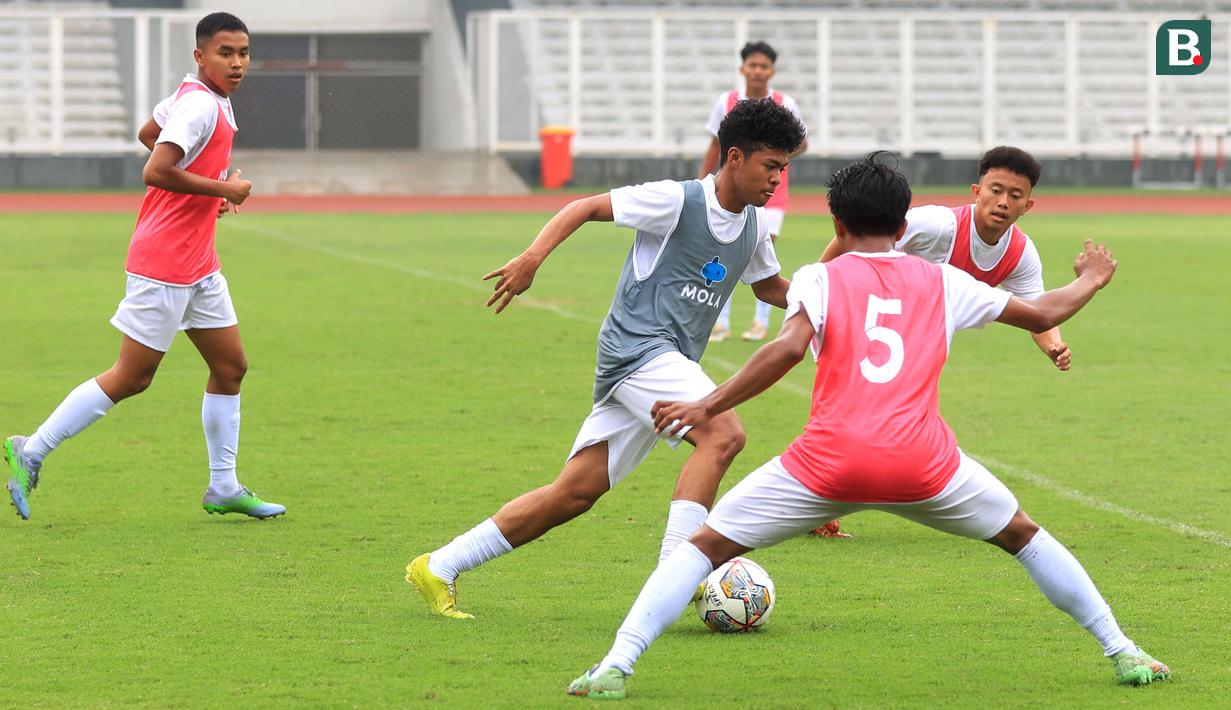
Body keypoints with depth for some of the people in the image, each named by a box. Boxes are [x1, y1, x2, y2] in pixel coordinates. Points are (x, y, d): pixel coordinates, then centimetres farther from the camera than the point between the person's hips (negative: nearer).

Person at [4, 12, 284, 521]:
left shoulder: (200, 98, 10)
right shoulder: (201, 107, -20)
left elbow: (148, 134, 27)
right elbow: (155, 172, -31)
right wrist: (223, 189, -20)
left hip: (198, 264, 10)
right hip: (165, 264, -10)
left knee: (230, 367, 10)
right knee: (132, 377, -5)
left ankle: (223, 488, 17)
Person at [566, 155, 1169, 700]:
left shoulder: (820, 279, 10)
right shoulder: (942, 282, 19)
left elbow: (789, 348, -10)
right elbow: (1041, 314, 30)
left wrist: (706, 407, -6)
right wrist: (1090, 281, 51)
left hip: (830, 463, -2)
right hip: (923, 464, 2)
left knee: (707, 543, 9)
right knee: (1022, 536, 28)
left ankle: (615, 667, -5)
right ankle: (1123, 653, 30)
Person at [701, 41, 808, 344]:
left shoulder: (785, 105, -5)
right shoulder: (727, 102, -1)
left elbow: (801, 142, 6)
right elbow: (716, 146, 8)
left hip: (771, 192, -1)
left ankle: (761, 322, 8)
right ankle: (721, 323, 3)